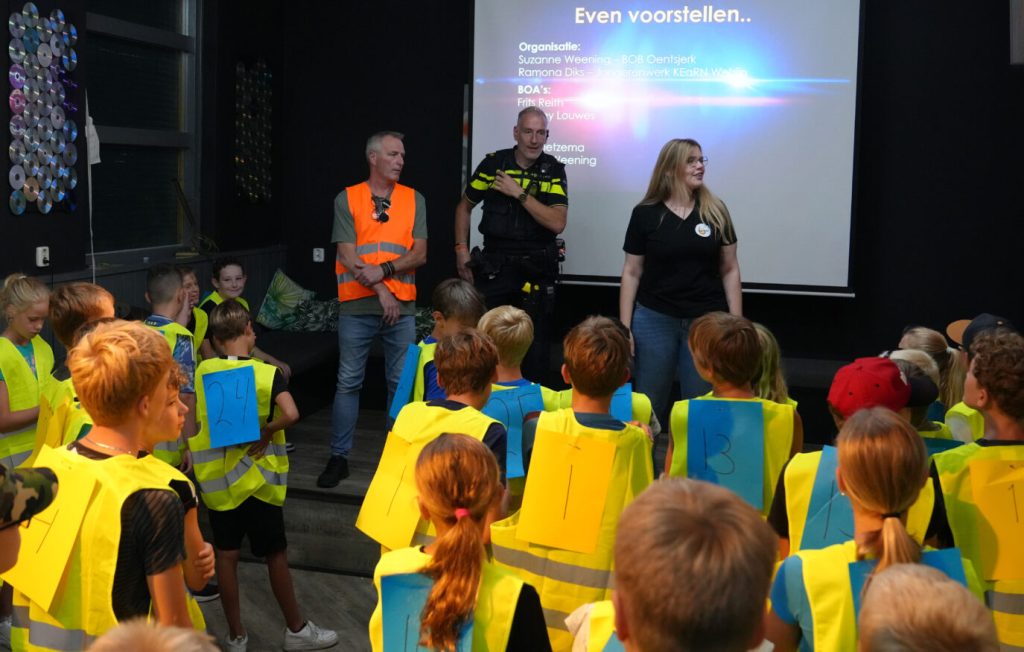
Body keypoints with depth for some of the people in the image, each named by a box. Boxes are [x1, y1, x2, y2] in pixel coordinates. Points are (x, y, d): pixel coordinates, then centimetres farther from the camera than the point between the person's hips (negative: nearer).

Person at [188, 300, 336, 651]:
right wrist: (265, 432, -14)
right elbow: (291, 414, -28)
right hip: (258, 479, -3)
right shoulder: (268, 373, -13)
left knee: (227, 555, 11)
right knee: (276, 555, 9)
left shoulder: (203, 371, -2)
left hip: (217, 480, 3)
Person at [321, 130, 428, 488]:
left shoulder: (414, 200, 8)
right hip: (357, 306, -2)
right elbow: (348, 256, -6)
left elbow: (419, 254, 0)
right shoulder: (347, 199, 1)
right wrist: (380, 291, -12)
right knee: (348, 382, 2)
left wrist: (384, 270, -15)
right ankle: (338, 457, 9)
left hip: (402, 307, 2)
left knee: (402, 383, 6)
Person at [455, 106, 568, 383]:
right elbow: (464, 206, 13)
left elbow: (557, 223, -14)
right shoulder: (493, 163, 1)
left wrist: (519, 193, -16)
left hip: (537, 268, 0)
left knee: (536, 346, 5)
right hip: (494, 264, 1)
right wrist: (461, 249, 5)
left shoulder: (554, 171, -2)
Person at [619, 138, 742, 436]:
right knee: (648, 406, 7)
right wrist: (624, 327, -1)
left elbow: (729, 270, 5)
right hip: (655, 320, -1)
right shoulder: (645, 214, -1)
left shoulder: (715, 212, 2)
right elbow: (632, 272, 2)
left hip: (706, 321, 1)